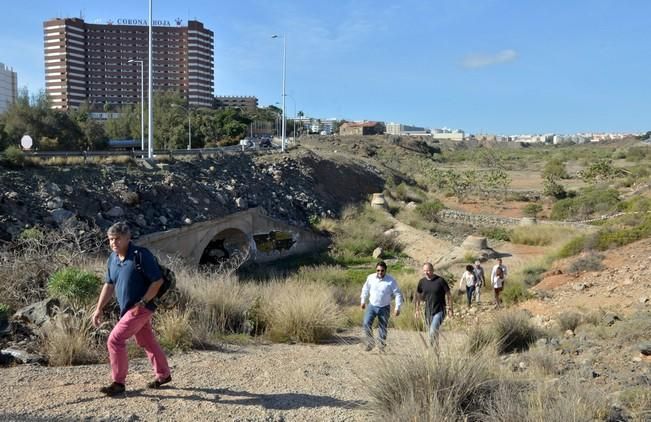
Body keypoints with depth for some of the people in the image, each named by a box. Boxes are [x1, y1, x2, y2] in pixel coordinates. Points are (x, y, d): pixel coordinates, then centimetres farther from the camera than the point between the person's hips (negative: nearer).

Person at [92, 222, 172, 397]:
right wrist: (99, 309, 11)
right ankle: (163, 374, 31)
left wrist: (142, 302, -21)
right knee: (147, 342, 17)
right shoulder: (112, 259, 5)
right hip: (127, 309, 8)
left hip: (140, 309, -8)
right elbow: (109, 285, 15)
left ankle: (118, 382, 2)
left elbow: (158, 281, -18)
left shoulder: (141, 255, -18)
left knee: (115, 340, -11)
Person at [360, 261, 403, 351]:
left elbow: (398, 294, -8)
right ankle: (370, 342, 2)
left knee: (383, 328, 6)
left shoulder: (391, 281, -11)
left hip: (384, 308, -2)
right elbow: (365, 289, 15)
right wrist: (363, 301, 18)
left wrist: (397, 307, -13)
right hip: (372, 306, 2)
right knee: (366, 323, -14)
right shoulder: (370, 278, -2)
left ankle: (382, 346, 22)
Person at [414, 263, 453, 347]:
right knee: (430, 333, 13)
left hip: (439, 311, -4)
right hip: (428, 311, 5)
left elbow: (448, 294, -3)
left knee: (433, 331, -19)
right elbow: (418, 296, 12)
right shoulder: (422, 282, 1)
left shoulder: (440, 280, -11)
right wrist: (417, 310, 11)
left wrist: (450, 308, -2)